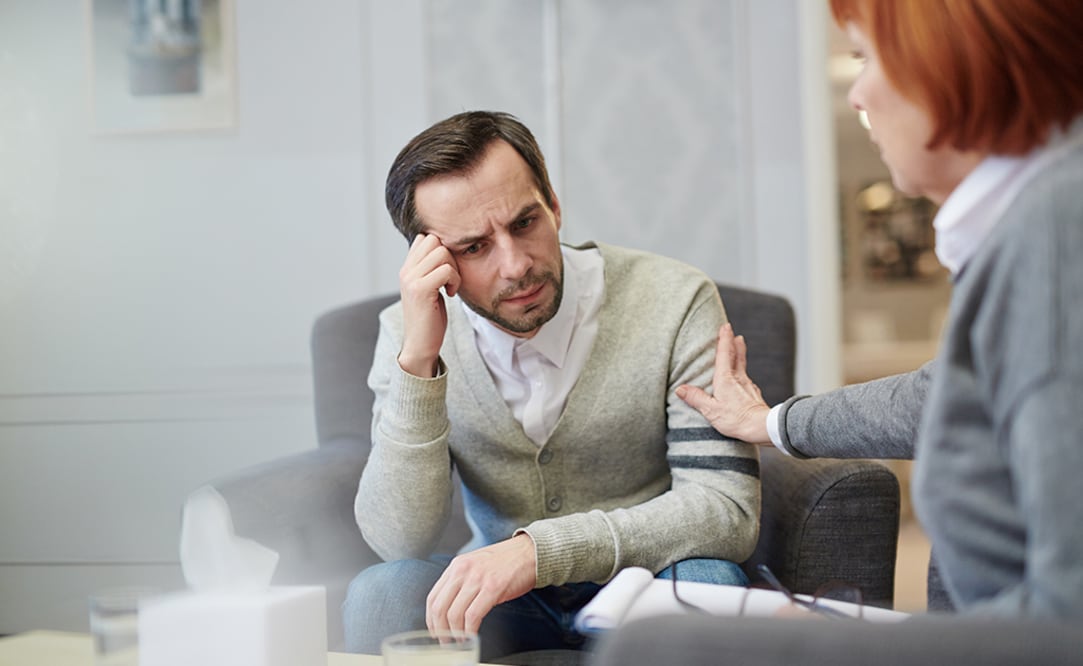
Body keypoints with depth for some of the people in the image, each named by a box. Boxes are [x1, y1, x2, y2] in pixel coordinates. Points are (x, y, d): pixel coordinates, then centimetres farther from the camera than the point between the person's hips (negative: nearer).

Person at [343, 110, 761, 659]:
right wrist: (418, 359, -28)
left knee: (704, 581, -33)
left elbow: (729, 511, -23)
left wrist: (538, 550, -34)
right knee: (382, 592, -28)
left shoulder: (674, 301, -16)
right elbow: (398, 541, -16)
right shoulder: (408, 333, -7)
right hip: (498, 599, 1)